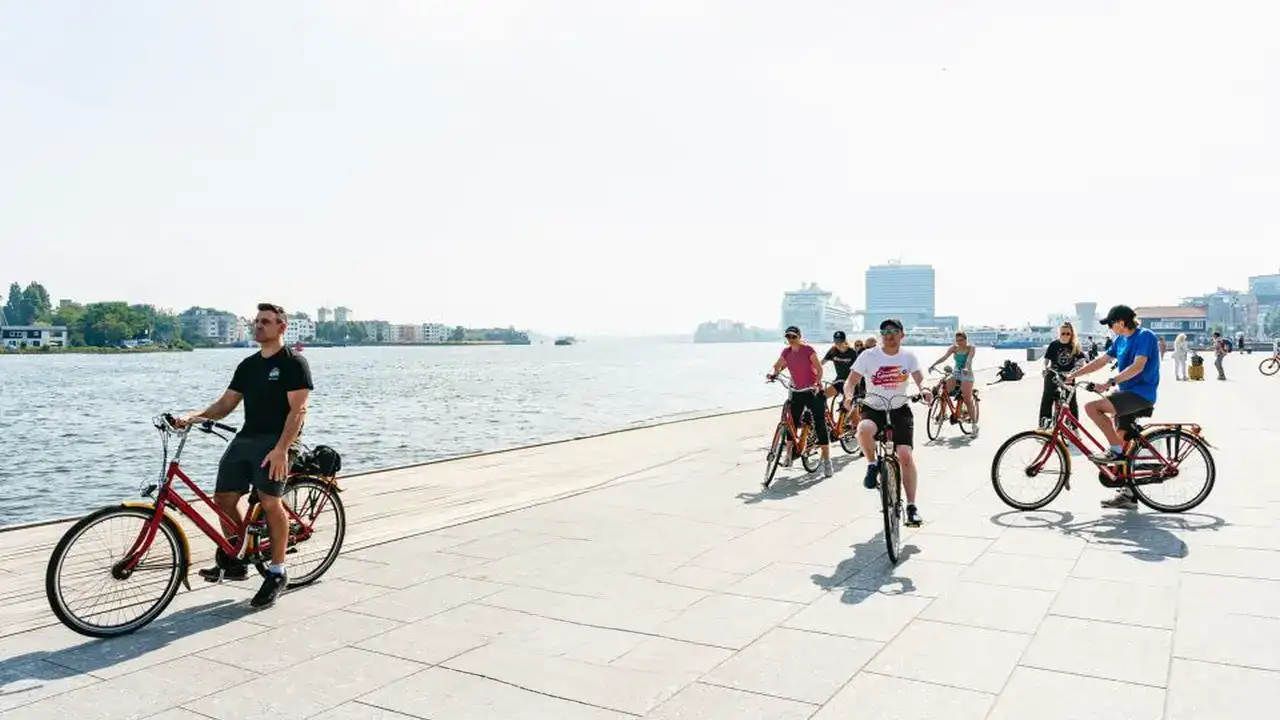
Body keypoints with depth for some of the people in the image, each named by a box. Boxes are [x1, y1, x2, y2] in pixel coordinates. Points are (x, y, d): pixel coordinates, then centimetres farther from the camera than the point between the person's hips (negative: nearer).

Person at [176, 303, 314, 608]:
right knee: (224, 496, 2)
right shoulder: (248, 365, 19)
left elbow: (298, 410, -12)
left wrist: (281, 448, -22)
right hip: (245, 438, 7)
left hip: (275, 440, -7)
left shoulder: (293, 363, -4)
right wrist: (194, 417, 0)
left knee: (269, 501, -17)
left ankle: (277, 572, -6)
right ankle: (234, 561, 20)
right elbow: (226, 403, 18)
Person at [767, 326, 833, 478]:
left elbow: (819, 368, -13)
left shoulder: (808, 349, -10)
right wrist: (773, 374, -4)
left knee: (820, 425, -7)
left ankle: (826, 461, -4)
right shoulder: (786, 352, 5)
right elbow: (777, 366, 17)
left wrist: (817, 383, -28)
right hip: (797, 392, 5)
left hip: (813, 391, -5)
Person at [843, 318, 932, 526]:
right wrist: (849, 397, -29)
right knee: (864, 429, -37)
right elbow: (851, 381, -7)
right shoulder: (869, 356, -6)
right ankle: (873, 465, -7)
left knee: (905, 455, -14)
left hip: (900, 410, 1)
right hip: (873, 409, -1)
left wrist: (924, 391, -29)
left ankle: (912, 506, -3)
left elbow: (920, 380, -5)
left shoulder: (908, 357, 0)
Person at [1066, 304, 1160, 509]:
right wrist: (1073, 374, 11)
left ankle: (1115, 450, -13)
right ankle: (1128, 494, 15)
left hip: (1141, 394, -9)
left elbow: (1138, 366, -23)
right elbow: (1101, 361, 17)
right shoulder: (1121, 340, 14)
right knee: (1123, 444, 9)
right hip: (1129, 394, 9)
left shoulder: (1145, 336, -12)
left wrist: (1111, 382, -28)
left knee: (1092, 407, -24)